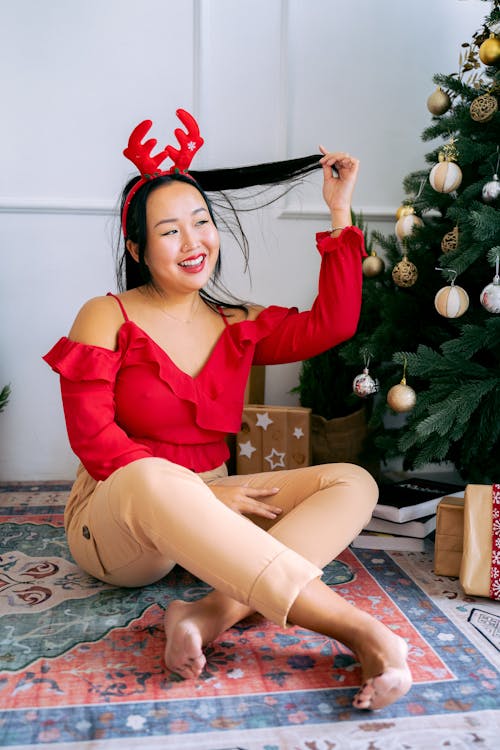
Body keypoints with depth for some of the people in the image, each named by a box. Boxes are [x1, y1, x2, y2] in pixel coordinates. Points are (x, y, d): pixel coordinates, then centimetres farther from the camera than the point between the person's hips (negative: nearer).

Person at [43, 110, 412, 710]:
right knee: (150, 480, -41)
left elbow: (331, 323, -1)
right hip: (112, 523, -4)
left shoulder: (236, 326, 10)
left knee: (353, 483, -13)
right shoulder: (107, 318, -3)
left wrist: (339, 212, 3)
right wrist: (206, 490, -19)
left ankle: (214, 614, -36)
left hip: (202, 519, 5)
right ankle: (358, 631, -40)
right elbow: (93, 439, -11)